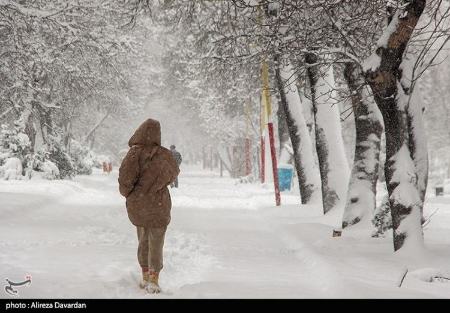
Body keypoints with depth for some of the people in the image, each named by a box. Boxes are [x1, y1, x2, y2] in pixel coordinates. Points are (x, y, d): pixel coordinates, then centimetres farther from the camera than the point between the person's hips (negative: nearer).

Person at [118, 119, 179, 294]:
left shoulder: (134, 153, -14)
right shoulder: (164, 155, -10)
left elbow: (125, 179, -21)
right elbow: (174, 173, 8)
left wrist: (128, 193, -2)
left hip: (137, 205, 1)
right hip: (158, 205, -1)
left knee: (143, 241, 19)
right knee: (156, 244, 9)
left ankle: (146, 277, 28)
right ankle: (153, 282, 8)